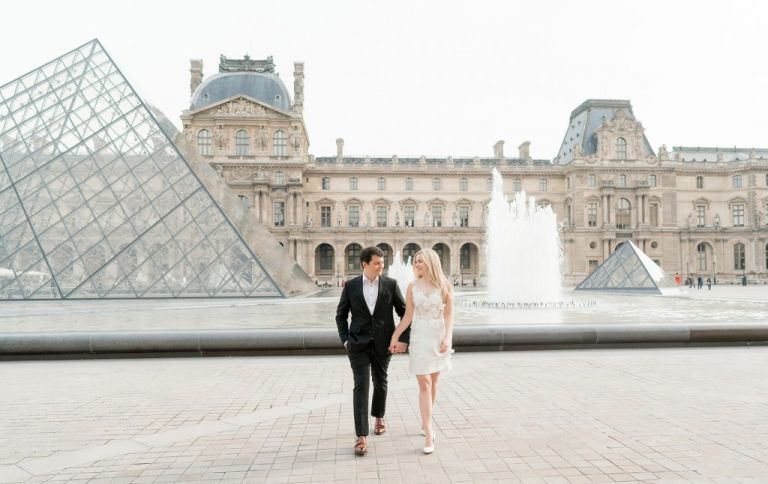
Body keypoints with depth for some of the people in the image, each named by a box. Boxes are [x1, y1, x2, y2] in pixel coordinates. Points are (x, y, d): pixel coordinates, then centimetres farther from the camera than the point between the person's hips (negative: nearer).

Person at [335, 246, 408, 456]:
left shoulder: (391, 284, -4)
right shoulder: (351, 285, -3)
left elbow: (405, 313, 0)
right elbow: (341, 315, 7)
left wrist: (403, 339, -9)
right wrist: (345, 340, -2)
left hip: (383, 344, 1)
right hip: (358, 344, -1)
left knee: (380, 382, 18)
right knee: (361, 386, -10)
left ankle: (379, 417, 45)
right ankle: (362, 437, -9)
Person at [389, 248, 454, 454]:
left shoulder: (445, 287, -1)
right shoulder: (412, 287, 1)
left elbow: (449, 315, -3)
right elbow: (408, 316, 2)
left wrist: (448, 337, -15)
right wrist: (395, 336, -3)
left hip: (439, 338, 1)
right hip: (419, 338, -1)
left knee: (433, 383, 11)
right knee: (424, 384, -6)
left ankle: (426, 422, 31)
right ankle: (429, 434, -6)